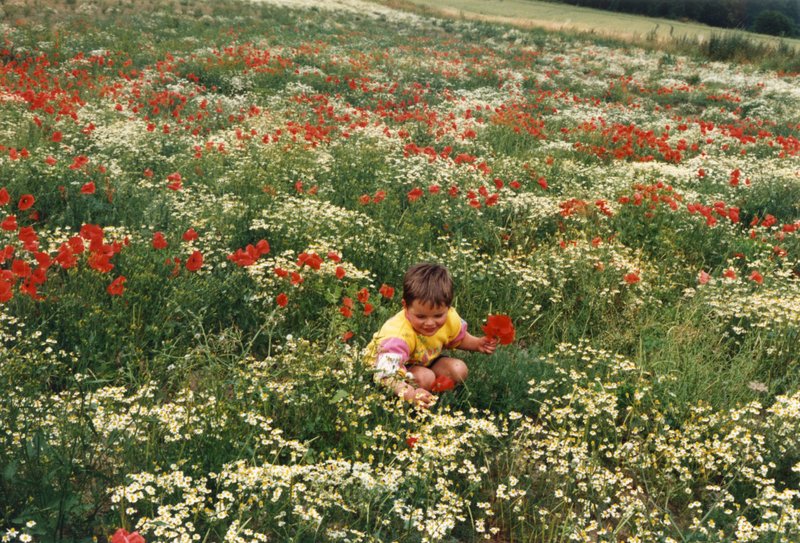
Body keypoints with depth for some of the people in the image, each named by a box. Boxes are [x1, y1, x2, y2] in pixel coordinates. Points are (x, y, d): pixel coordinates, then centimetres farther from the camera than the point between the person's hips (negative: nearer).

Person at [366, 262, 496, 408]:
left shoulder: (450, 319, -21)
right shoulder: (399, 333, -42)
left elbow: (458, 339, 5)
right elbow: (387, 373, -51)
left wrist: (477, 344, -13)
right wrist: (408, 393, -68)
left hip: (423, 361, 7)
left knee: (459, 370, -13)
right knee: (425, 378, -32)